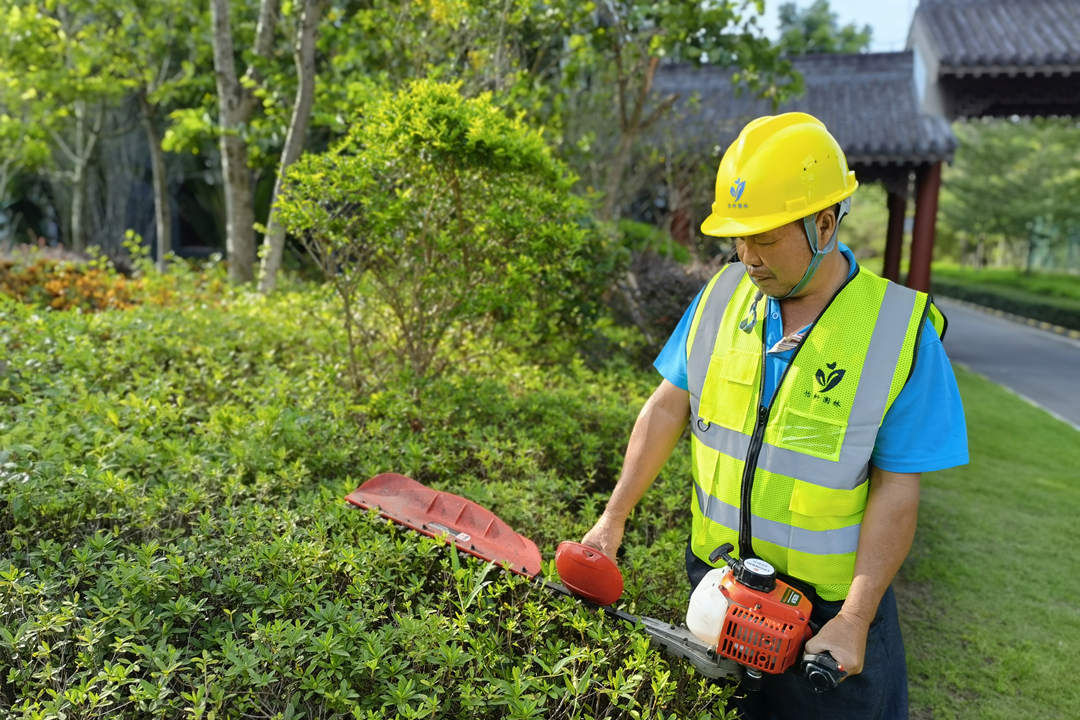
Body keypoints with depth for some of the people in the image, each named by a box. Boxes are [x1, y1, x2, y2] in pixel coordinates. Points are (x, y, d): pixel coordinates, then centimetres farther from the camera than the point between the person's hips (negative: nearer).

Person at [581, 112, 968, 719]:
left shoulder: (899, 332, -16)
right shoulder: (723, 295, -6)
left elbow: (896, 490, -15)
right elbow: (669, 407, -1)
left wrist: (854, 621, -16)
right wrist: (614, 517, -3)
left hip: (829, 600, -3)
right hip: (715, 578, 4)